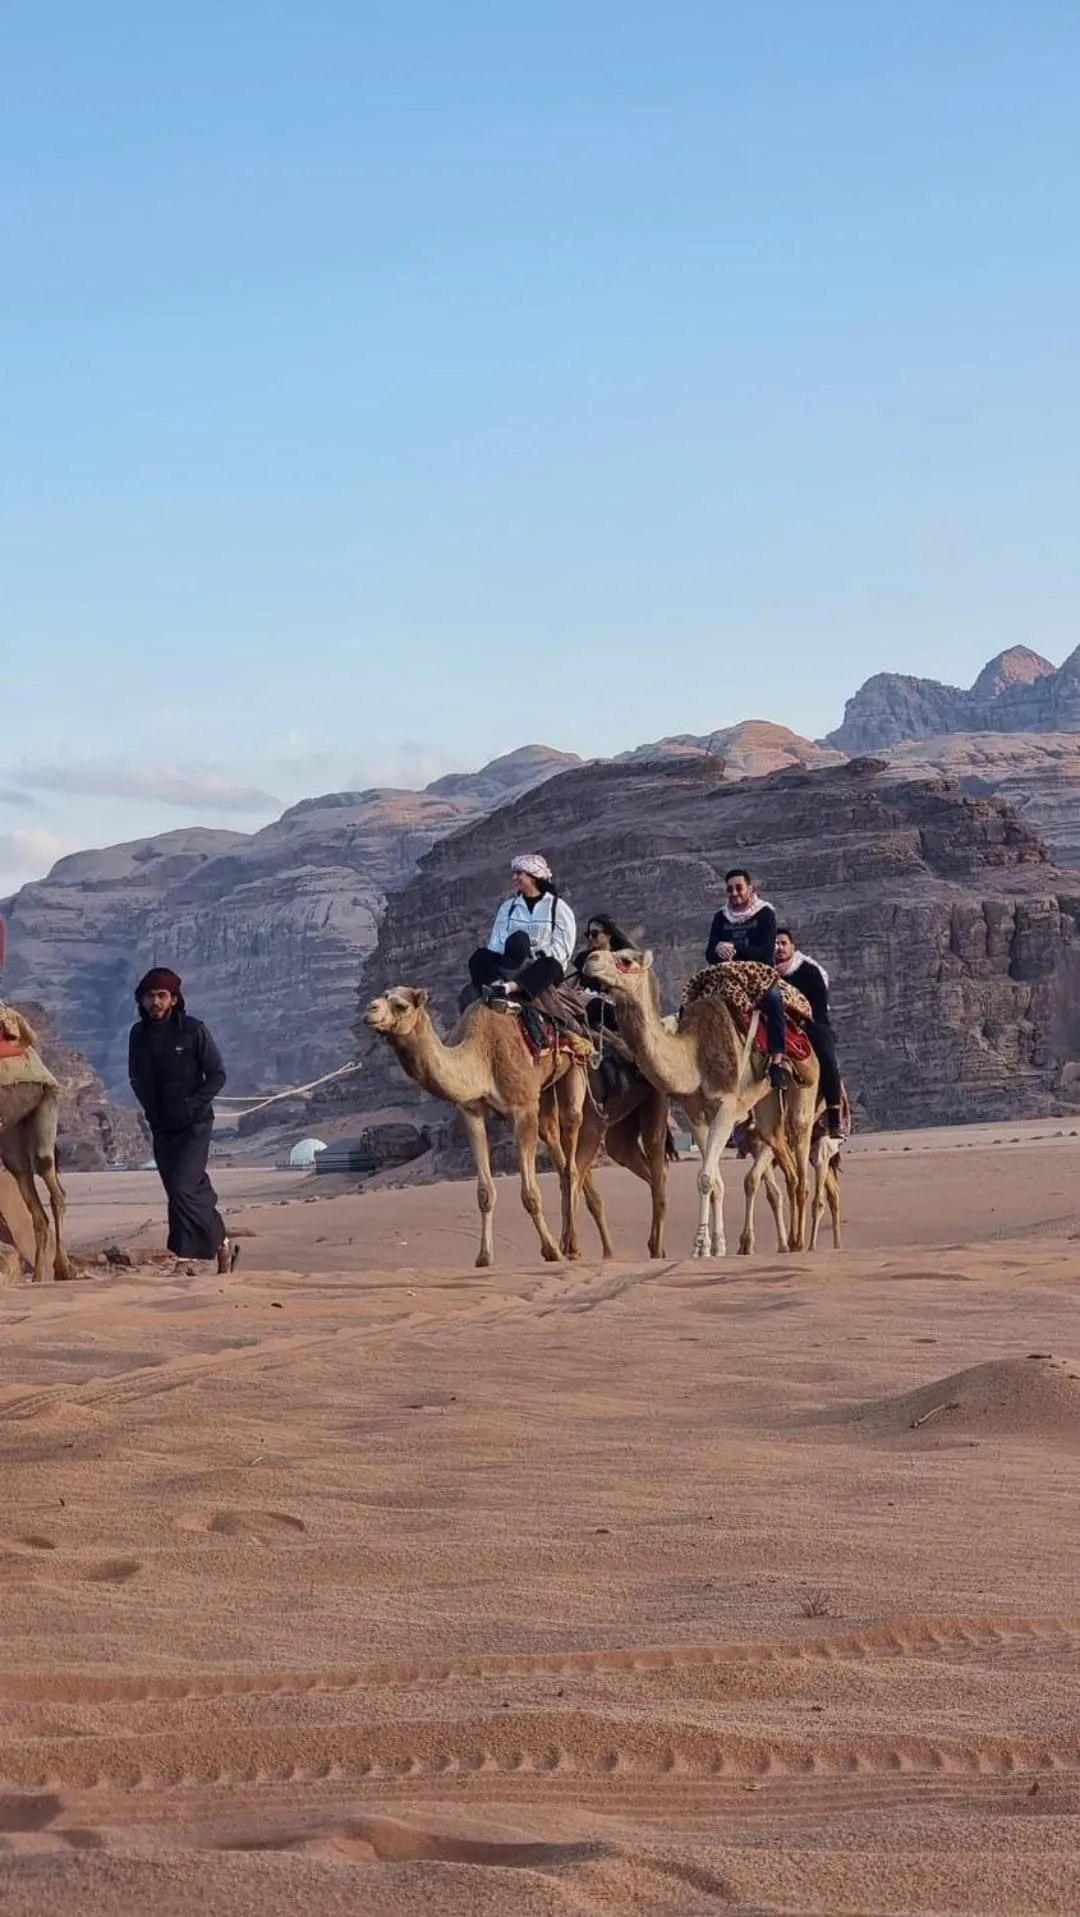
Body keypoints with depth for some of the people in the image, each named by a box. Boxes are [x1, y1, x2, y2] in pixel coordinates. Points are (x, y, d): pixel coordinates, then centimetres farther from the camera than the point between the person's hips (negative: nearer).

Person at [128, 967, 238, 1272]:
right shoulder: (139, 1034, 4)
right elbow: (137, 1078, 16)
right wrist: (151, 1108, 3)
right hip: (161, 1128, 5)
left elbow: (217, 1075, -6)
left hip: (194, 1125, -5)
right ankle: (222, 1246, 21)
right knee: (195, 1191, 9)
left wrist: (193, 1104, -17)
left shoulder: (193, 1030, -9)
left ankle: (182, 1254, -10)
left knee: (182, 1189, -18)